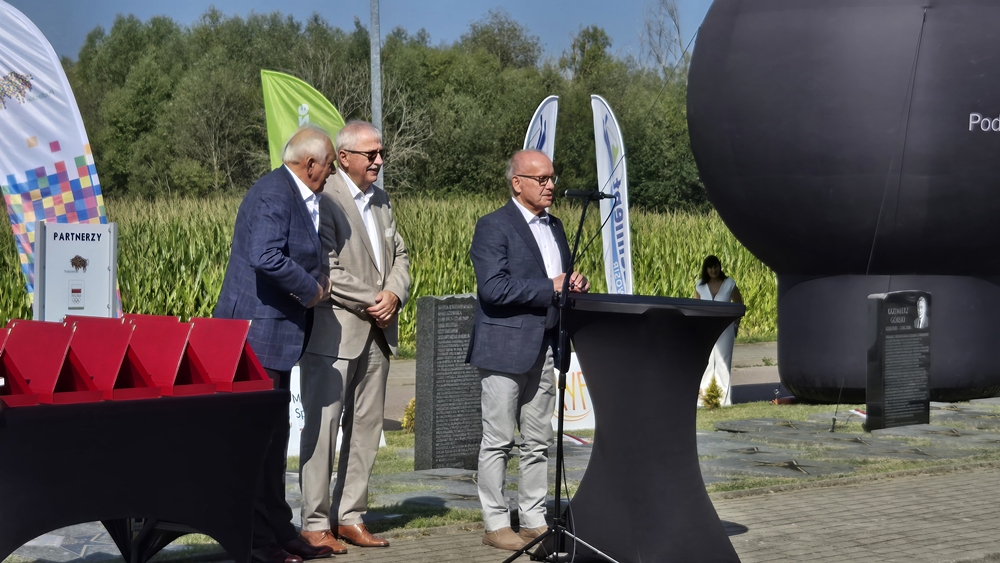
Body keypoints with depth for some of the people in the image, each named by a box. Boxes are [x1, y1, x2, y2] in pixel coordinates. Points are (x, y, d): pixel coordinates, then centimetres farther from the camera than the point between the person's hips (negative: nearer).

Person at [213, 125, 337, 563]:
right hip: (258, 333, -11)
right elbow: (266, 258, -28)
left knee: (273, 436, 15)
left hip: (274, 333, 11)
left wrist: (316, 283, 7)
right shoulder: (273, 194, -16)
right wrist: (312, 289, -16)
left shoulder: (299, 198, 16)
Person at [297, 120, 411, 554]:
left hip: (377, 332, 8)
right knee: (322, 426, -4)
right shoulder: (324, 200, -11)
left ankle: (350, 516, 18)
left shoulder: (380, 200, 15)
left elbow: (399, 255, 15)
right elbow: (327, 271, -16)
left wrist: (394, 295, -3)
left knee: (366, 426, 11)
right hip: (334, 332, -8)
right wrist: (371, 301, -13)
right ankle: (315, 522, 2)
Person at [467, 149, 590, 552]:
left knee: (538, 442, 11)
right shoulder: (494, 227, -8)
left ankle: (534, 521, 18)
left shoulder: (554, 226, 16)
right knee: (498, 440, -1)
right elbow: (493, 288, -19)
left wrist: (575, 286, 1)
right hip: (506, 347, -8)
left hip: (544, 348, 8)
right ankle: (495, 525, 4)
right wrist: (551, 288, -18)